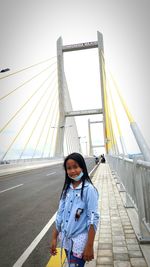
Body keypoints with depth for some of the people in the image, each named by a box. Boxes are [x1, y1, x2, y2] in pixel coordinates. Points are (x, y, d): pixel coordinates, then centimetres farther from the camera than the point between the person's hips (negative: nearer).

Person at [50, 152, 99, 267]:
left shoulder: (89, 189, -18)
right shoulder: (67, 189, 0)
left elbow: (93, 219, -17)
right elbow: (60, 214, 5)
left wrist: (89, 246, -16)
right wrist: (54, 238, 7)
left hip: (80, 241, -6)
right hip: (66, 239, 6)